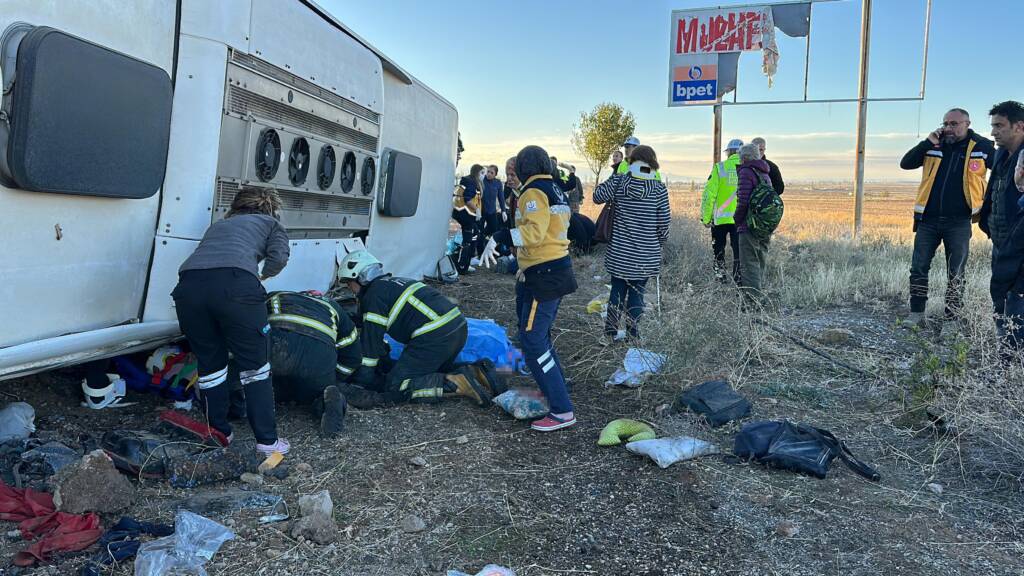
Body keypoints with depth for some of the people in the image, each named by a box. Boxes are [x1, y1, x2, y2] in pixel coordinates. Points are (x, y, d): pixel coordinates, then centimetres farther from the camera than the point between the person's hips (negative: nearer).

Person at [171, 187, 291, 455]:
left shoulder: (219, 224, 40)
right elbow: (278, 257, 11)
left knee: (209, 363, 19)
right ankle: (267, 439, 11)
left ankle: (218, 434, 26)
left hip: (189, 284, 4)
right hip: (236, 284, -4)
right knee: (254, 365, 9)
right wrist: (262, 276, 30)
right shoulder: (271, 223, 28)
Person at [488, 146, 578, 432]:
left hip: (545, 275, -10)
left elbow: (534, 231, -27)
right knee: (540, 336, 20)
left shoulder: (534, 191, -12)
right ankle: (557, 392, 28)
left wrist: (499, 238, -29)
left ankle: (562, 411, -9)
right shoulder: (555, 191, 17)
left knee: (532, 341, -9)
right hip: (557, 267, 10)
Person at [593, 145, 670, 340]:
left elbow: (597, 196, 5)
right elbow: (664, 221, -4)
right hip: (646, 255, -1)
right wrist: (660, 244, 13)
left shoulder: (618, 182, -6)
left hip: (619, 252, 1)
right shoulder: (659, 189, -7)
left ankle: (611, 332, 23)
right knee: (636, 292, 8)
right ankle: (633, 334, 14)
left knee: (617, 290, 14)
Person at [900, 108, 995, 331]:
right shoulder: (933, 147, 6)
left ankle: (949, 322, 13)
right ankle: (916, 314, 13)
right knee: (918, 268, 3)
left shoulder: (982, 147, 0)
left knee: (955, 274, 5)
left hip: (959, 222, -2)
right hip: (928, 220, 2)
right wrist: (928, 143, -11)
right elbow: (905, 163, -2)